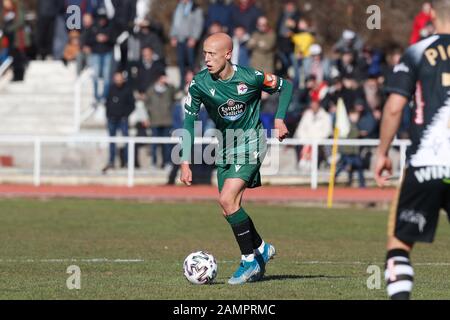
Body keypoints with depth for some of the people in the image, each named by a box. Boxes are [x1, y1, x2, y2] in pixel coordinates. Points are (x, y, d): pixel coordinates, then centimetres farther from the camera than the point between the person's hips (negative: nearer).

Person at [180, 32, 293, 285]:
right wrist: (186, 162, -9)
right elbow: (189, 120, -4)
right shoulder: (200, 83, -12)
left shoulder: (251, 78, -19)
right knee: (230, 209, 8)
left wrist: (280, 119, -10)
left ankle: (250, 260, -9)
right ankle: (262, 249, 32)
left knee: (227, 199, -21)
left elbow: (285, 86, 0)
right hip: (224, 148, 5)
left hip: (250, 144, -5)